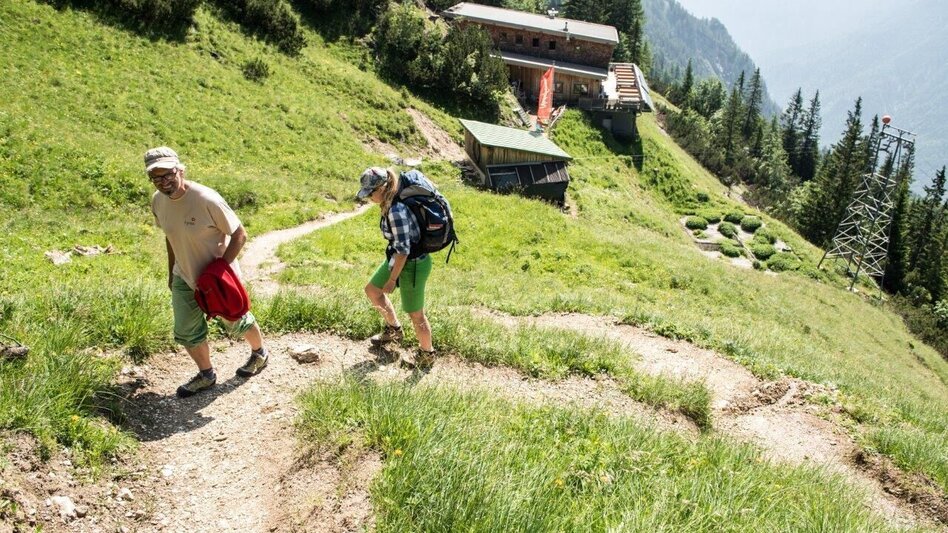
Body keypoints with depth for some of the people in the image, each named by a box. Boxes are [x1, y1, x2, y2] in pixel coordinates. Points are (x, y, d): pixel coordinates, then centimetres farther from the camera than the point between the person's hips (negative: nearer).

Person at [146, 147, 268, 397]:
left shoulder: (206, 199, -29)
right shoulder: (158, 201, -9)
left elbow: (239, 235, -23)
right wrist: (172, 272, 14)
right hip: (184, 278, 6)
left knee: (237, 322, 16)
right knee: (186, 333, 11)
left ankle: (260, 354, 46)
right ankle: (206, 375, 35)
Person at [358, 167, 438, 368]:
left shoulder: (397, 212, -31)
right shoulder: (390, 203, -3)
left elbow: (403, 250, -27)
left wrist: (392, 279, -17)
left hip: (413, 264, -10)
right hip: (400, 259, 10)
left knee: (415, 314, 8)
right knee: (372, 290, 23)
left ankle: (427, 354, 31)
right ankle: (393, 329, 43)